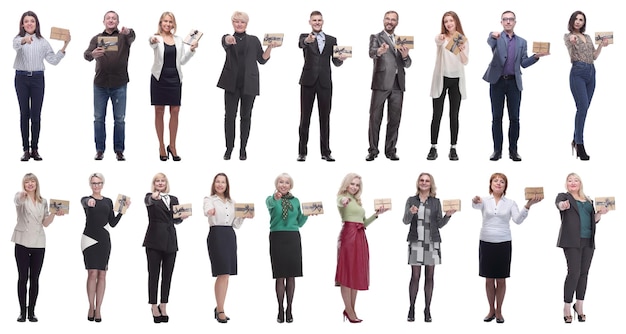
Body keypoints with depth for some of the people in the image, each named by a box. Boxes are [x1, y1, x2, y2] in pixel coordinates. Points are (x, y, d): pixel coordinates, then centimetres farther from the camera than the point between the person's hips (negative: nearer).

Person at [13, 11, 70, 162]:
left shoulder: (42, 42, 7)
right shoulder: (19, 38, 0)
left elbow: (53, 60, 4)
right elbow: (15, 45, -25)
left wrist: (64, 47, -7)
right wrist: (24, 40, -48)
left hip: (37, 78, 1)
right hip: (21, 77, -1)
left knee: (36, 115, 2)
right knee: (24, 114, 3)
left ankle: (35, 149, 8)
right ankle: (26, 149, 7)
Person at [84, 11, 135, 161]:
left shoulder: (124, 37, 3)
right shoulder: (97, 38, 8)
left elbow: (132, 38, -21)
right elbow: (86, 54, -6)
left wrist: (128, 32, -45)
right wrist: (92, 54, -31)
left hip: (119, 85, -1)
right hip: (100, 84, 2)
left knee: (119, 119, 2)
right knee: (99, 118, 4)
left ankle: (119, 150, 10)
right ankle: (100, 150, 12)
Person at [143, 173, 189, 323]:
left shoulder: (174, 199, 15)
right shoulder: (150, 197, 3)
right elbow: (148, 201, -23)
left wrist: (182, 216, -2)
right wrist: (154, 197, -45)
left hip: (170, 241, 4)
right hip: (154, 240, -4)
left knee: (167, 275, 6)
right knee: (154, 274, -2)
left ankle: (163, 306, 13)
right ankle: (154, 307, 3)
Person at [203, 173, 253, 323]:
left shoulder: (232, 202, 17)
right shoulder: (209, 199, 1)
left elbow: (235, 224, 16)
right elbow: (207, 210, -24)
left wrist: (243, 216, -2)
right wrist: (209, 212, -47)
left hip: (230, 236, 6)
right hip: (216, 235, -6)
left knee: (225, 275, 8)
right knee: (223, 274, -12)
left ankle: (219, 308, 19)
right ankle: (220, 311, -7)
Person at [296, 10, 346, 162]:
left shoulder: (331, 40, 11)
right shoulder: (304, 37, 3)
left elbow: (335, 62, 7)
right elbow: (300, 44, -21)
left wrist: (341, 59, -16)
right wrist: (307, 40, -44)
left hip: (325, 82, 2)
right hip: (308, 81, -2)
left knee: (325, 118, 5)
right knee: (305, 117, 2)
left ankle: (325, 152, 9)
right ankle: (302, 152, 6)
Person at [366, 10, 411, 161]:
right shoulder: (376, 37, 5)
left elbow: (407, 64, 17)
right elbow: (371, 53, -16)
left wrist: (405, 56, -6)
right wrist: (379, 52, -39)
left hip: (398, 84, 4)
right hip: (381, 83, -4)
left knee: (394, 119, 5)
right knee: (375, 118, -3)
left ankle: (390, 150, 10)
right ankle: (373, 150, 0)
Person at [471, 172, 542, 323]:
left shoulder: (510, 203, 3)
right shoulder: (484, 201, 1)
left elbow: (518, 220, -11)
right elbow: (476, 206, -23)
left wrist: (528, 205, -27)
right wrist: (475, 201, -48)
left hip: (503, 244, 0)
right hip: (486, 243, 0)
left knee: (501, 280, 6)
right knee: (489, 279, 8)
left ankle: (499, 311, 18)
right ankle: (491, 310, 21)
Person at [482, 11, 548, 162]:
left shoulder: (522, 42, 14)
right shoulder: (495, 37, 5)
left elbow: (524, 63, 8)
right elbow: (488, 46, -18)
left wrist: (536, 56, -8)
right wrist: (493, 37, -39)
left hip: (514, 83, 2)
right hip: (497, 81, -2)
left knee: (514, 118, 0)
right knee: (496, 117, 1)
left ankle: (513, 150, 7)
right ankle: (497, 150, 6)